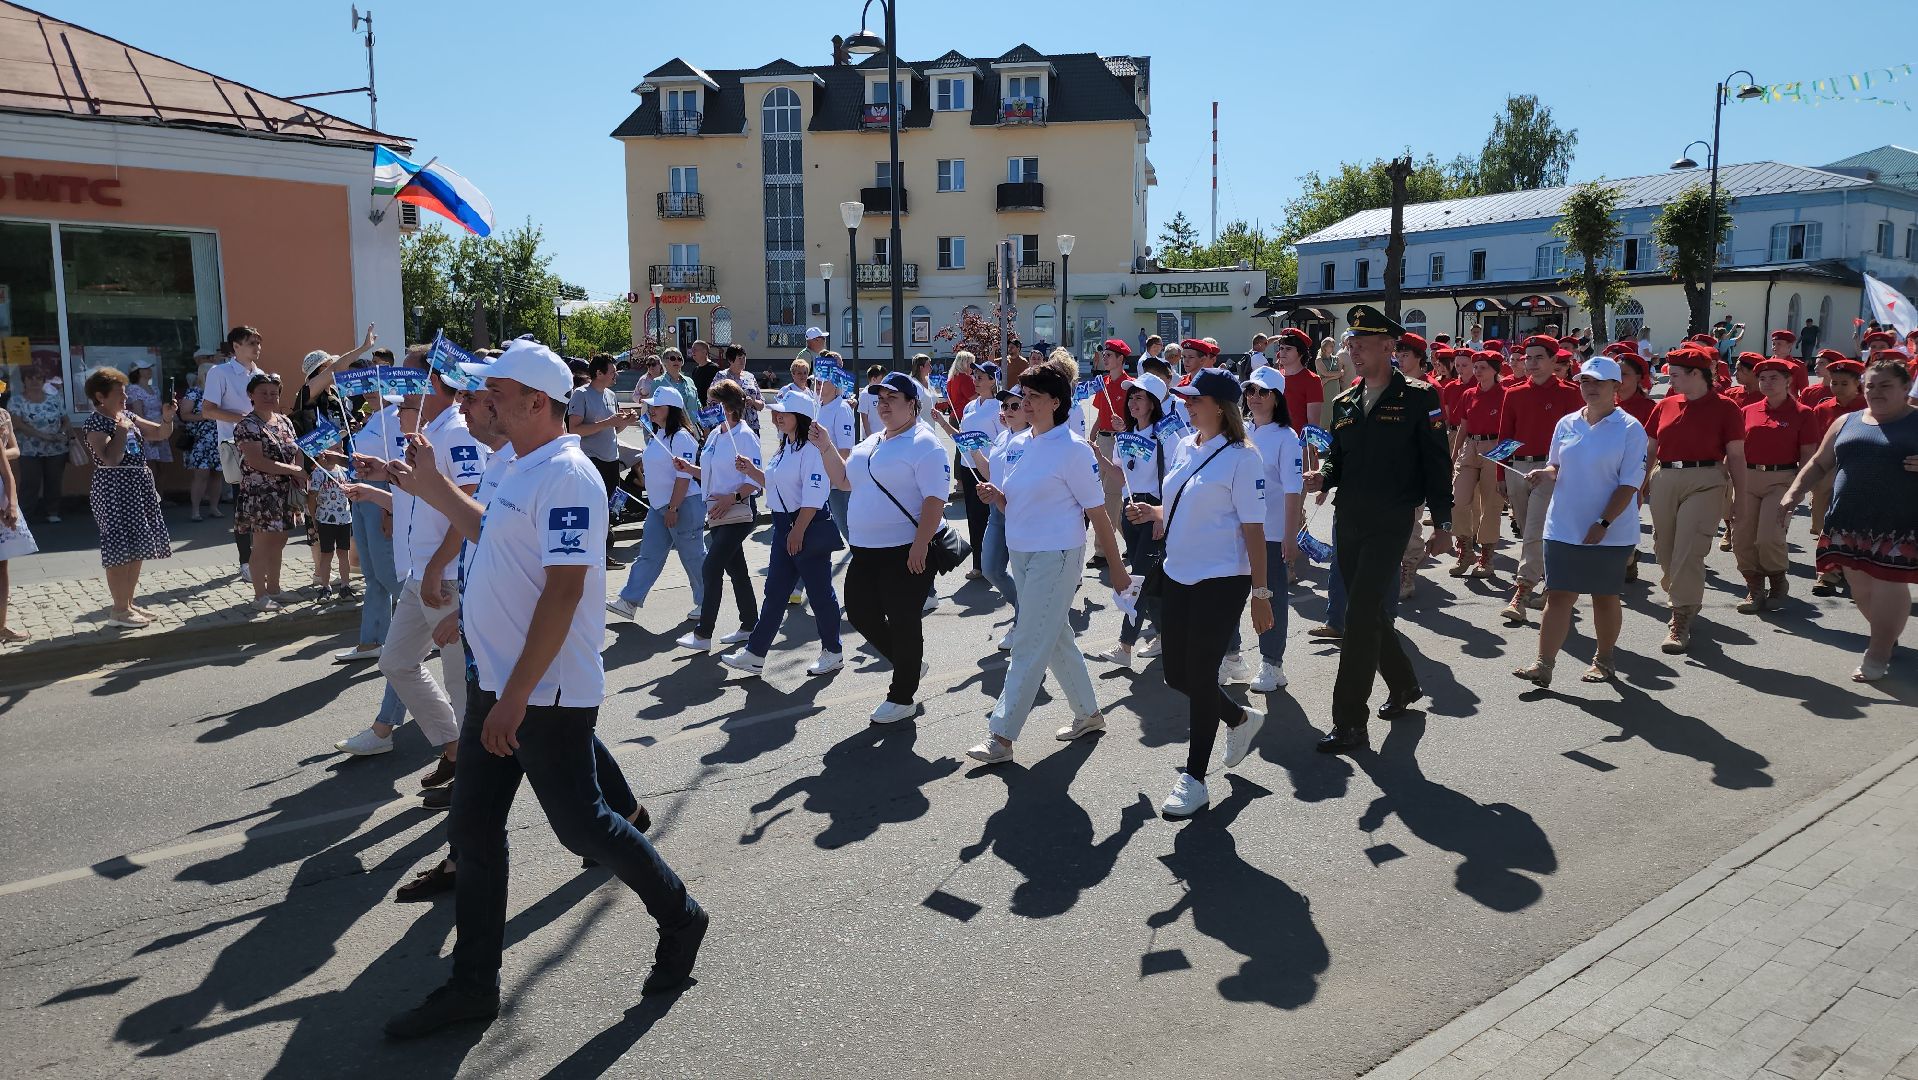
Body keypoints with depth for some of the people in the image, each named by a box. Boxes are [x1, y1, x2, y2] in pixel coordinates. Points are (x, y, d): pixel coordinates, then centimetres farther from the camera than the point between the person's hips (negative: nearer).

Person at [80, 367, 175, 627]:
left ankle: (129, 603, 21)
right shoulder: (95, 423, -12)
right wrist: (122, 431, -20)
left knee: (137, 550, 12)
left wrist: (167, 418, -2)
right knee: (121, 551, -6)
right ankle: (119, 610, 1)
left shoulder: (128, 417, 11)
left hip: (138, 488, 9)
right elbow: (110, 459, -23)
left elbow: (161, 434, 17)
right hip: (114, 492, -8)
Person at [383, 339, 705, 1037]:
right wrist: (434, 487, 24)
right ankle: (473, 985, 24)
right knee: (474, 829, 12)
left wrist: (516, 696, -27)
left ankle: (679, 920, 25)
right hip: (500, 687, 10)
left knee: (580, 824, 3)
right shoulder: (525, 470, 12)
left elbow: (563, 591, -26)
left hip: (547, 693, -10)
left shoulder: (565, 475, -20)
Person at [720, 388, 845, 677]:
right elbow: (773, 484, 22)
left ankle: (833, 653, 18)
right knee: (775, 591, 11)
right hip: (784, 525, 10)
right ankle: (755, 654, 15)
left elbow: (813, 498, -22)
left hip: (809, 527, -10)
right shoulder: (785, 447, 13)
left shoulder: (811, 449, -17)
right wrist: (751, 470, 8)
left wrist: (798, 532, -21)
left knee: (819, 591, 3)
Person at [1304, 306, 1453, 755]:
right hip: (1347, 520, 6)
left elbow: (1437, 462, -4)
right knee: (1369, 612, 16)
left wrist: (1443, 523, -6)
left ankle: (1350, 723, -8)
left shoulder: (1419, 398, -5)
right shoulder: (1344, 403, 11)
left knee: (1360, 617, -12)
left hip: (1390, 523, -6)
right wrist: (1322, 477, -6)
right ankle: (1404, 685, 39)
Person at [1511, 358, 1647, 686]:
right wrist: (1547, 473, -7)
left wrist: (1603, 523, -16)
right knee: (1558, 595, 0)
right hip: (1563, 527, 3)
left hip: (1609, 532, -3)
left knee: (1605, 596, 10)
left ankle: (1603, 660, 26)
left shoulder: (1630, 429, -7)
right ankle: (1543, 664, -1)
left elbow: (1629, 484, -10)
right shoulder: (1566, 424, 7)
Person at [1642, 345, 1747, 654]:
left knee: (1688, 551, -11)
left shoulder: (1724, 408, 0)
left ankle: (1681, 621, -7)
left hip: (1705, 482, -5)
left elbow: (1736, 456, 0)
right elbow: (1650, 449, 17)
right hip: (1664, 481, 5)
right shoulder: (1665, 406, 12)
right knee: (1665, 549, 10)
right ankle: (1683, 604, 32)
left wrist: (1740, 497, -2)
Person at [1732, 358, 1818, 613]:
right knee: (1741, 537, -1)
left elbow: (1808, 456, -2)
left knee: (1769, 537, -15)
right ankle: (1755, 589, 17)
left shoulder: (1802, 414, 0)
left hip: (1782, 480, -4)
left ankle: (1778, 585, 13)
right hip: (1748, 478, 4)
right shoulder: (1748, 412, 10)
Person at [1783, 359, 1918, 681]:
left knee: (1889, 586, -5)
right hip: (1850, 524, 5)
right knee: (1860, 586, 11)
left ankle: (1878, 656, 5)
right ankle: (1886, 638, 34)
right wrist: (1796, 490, 4)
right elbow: (1820, 463, 20)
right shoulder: (1847, 422, 15)